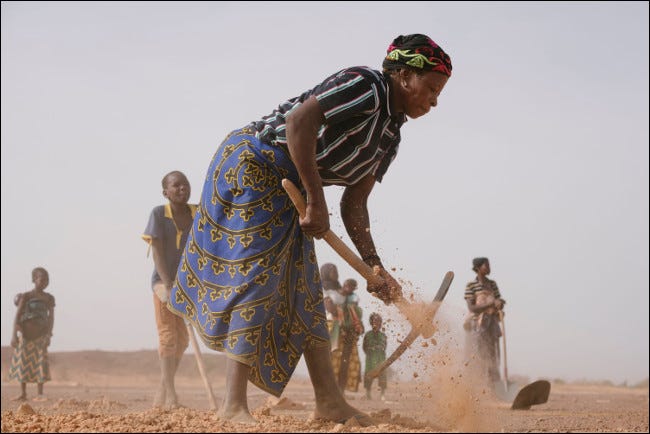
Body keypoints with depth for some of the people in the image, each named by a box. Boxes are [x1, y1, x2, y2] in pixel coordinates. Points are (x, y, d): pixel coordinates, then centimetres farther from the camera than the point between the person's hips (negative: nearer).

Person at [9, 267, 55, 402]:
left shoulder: (49, 298, 4)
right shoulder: (26, 296, -4)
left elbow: (51, 317, 2)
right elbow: (17, 316, -6)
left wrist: (49, 335, -10)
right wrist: (14, 335, -14)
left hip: (40, 335, 1)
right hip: (25, 334, -1)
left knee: (41, 363, -6)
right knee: (23, 363, 5)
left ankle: (40, 394, -1)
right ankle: (23, 393, 14)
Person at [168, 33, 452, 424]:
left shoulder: (390, 137, 10)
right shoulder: (366, 86, -18)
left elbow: (354, 204, 10)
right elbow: (299, 119, -31)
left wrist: (374, 266, 1)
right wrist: (317, 201, -28)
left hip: (286, 194, 10)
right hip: (251, 167, -10)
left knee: (304, 291, 8)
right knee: (255, 282, -12)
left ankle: (330, 402, 12)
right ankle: (235, 405, -10)